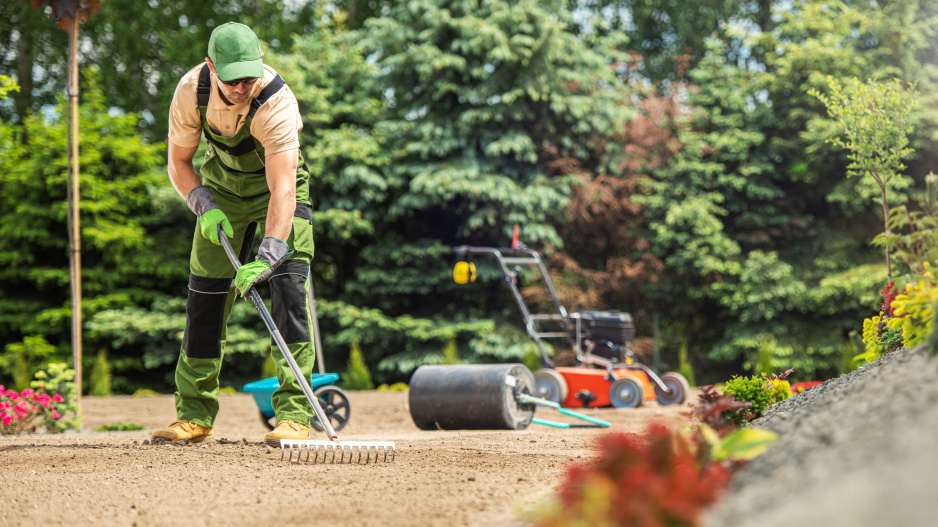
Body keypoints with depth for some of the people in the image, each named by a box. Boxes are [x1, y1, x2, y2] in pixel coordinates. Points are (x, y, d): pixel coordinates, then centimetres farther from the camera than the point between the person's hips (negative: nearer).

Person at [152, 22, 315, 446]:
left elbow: (283, 190, -41)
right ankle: (195, 415, 10)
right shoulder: (192, 90, -22)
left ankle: (293, 414, -20)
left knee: (288, 284, -20)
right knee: (204, 293, 0)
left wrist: (266, 256, -51)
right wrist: (204, 206, -23)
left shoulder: (276, 102, -35)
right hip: (222, 186, 4)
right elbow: (178, 162, -6)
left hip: (276, 184, -4)